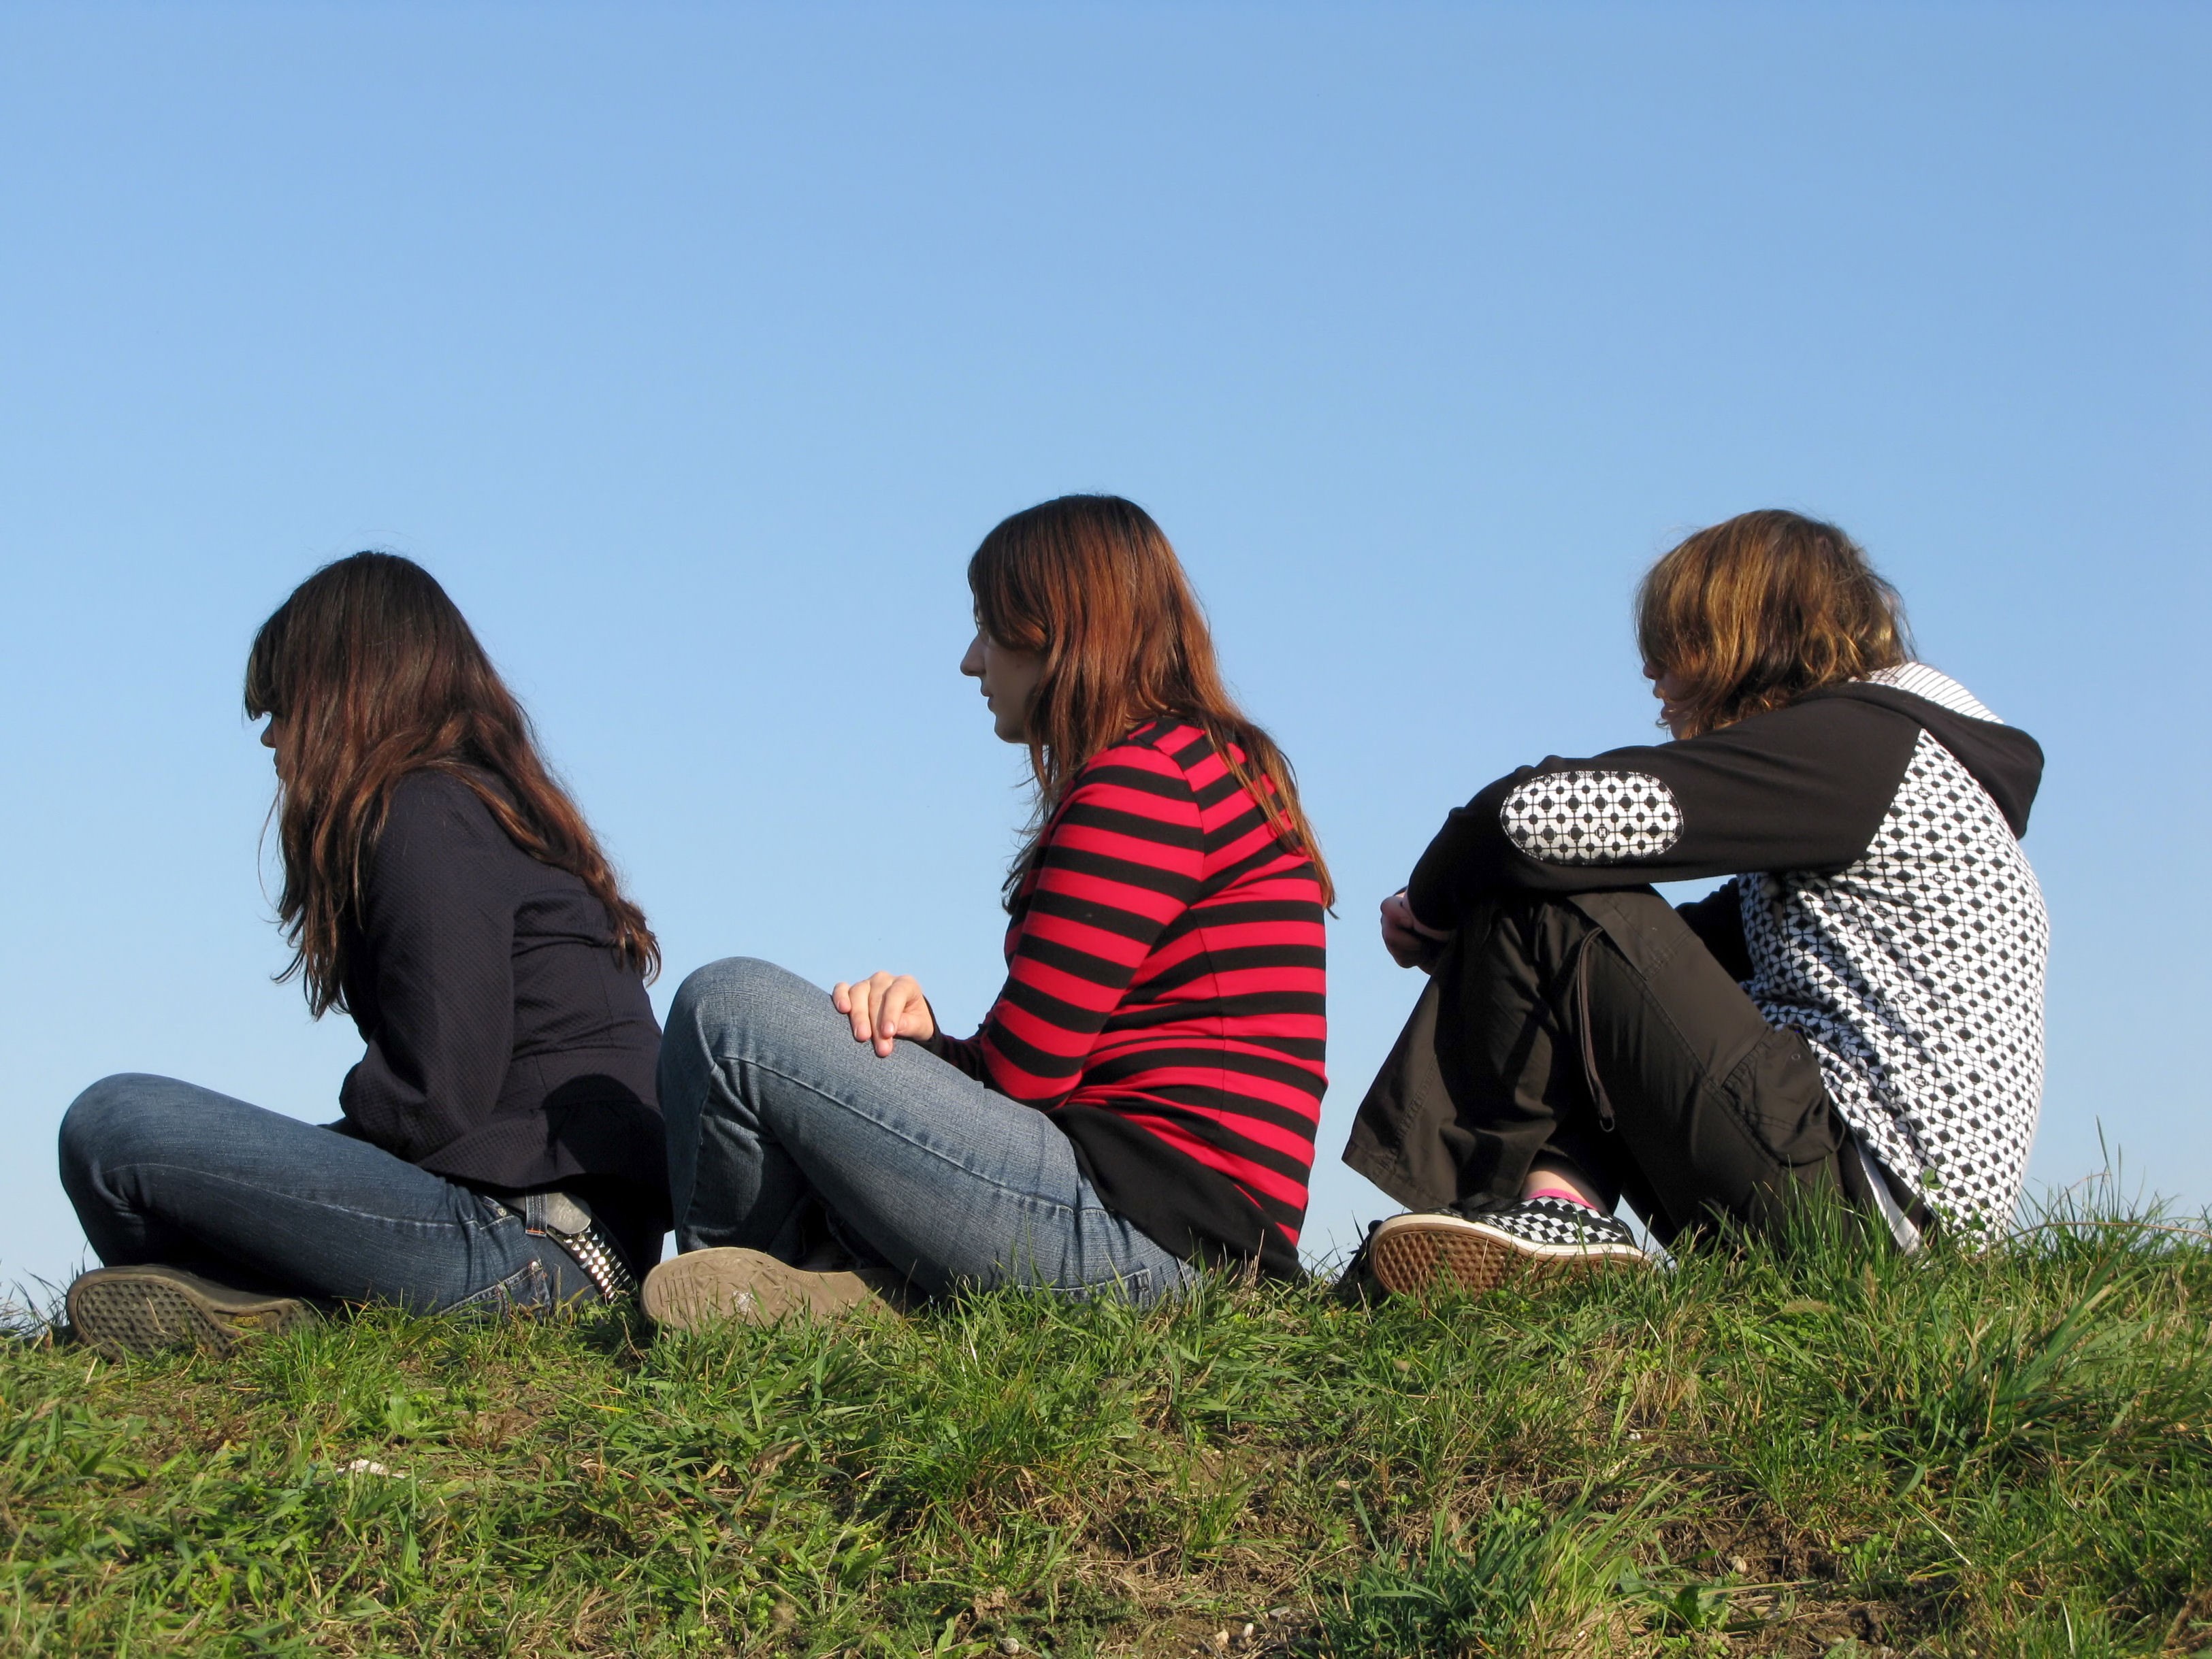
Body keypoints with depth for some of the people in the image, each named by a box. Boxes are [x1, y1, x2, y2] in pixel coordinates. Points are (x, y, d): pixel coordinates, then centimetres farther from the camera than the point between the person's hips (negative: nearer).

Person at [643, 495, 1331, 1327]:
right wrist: (926, 1036, 0)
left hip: (1140, 1227, -11)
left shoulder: (1142, 783, -10)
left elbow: (1023, 1069, -12)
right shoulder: (1222, 769, 23)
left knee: (729, 1009, -13)